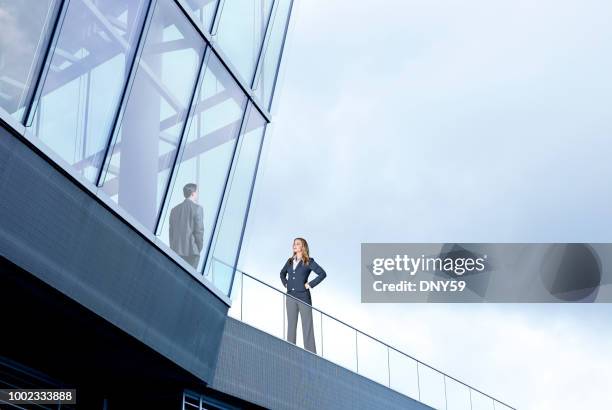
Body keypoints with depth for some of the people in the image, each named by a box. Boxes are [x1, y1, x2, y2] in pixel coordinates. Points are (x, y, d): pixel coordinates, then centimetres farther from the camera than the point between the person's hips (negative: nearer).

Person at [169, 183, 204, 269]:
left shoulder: (174, 209, 11)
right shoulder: (197, 208, -6)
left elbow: (171, 231, 12)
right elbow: (199, 230, -10)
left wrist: (173, 249, 17)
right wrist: (199, 248, 2)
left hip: (176, 251, 5)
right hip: (191, 251, -5)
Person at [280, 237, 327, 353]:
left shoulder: (309, 262, -4)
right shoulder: (290, 261, 11)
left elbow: (322, 273, -11)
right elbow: (282, 273, 29)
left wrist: (310, 284, -12)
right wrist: (285, 283, 12)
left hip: (303, 297, -5)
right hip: (290, 297, 5)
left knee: (307, 325, -2)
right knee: (291, 325, 9)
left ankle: (310, 352, 0)